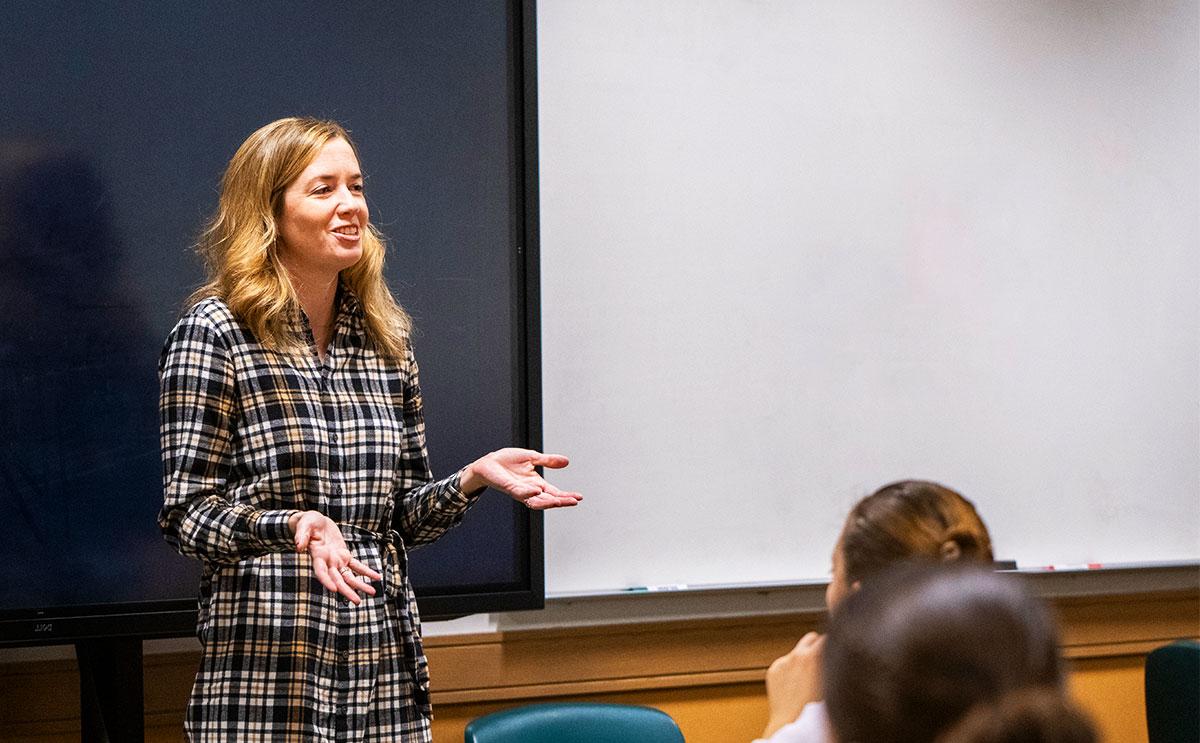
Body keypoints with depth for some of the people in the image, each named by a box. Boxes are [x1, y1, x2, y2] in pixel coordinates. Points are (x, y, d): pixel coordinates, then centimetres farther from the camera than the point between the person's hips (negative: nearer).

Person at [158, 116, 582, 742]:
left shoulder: (385, 339, 12)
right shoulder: (215, 332, -5)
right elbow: (188, 513, -8)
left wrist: (475, 477, -2)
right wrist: (296, 525, -24)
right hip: (267, 667, -5)